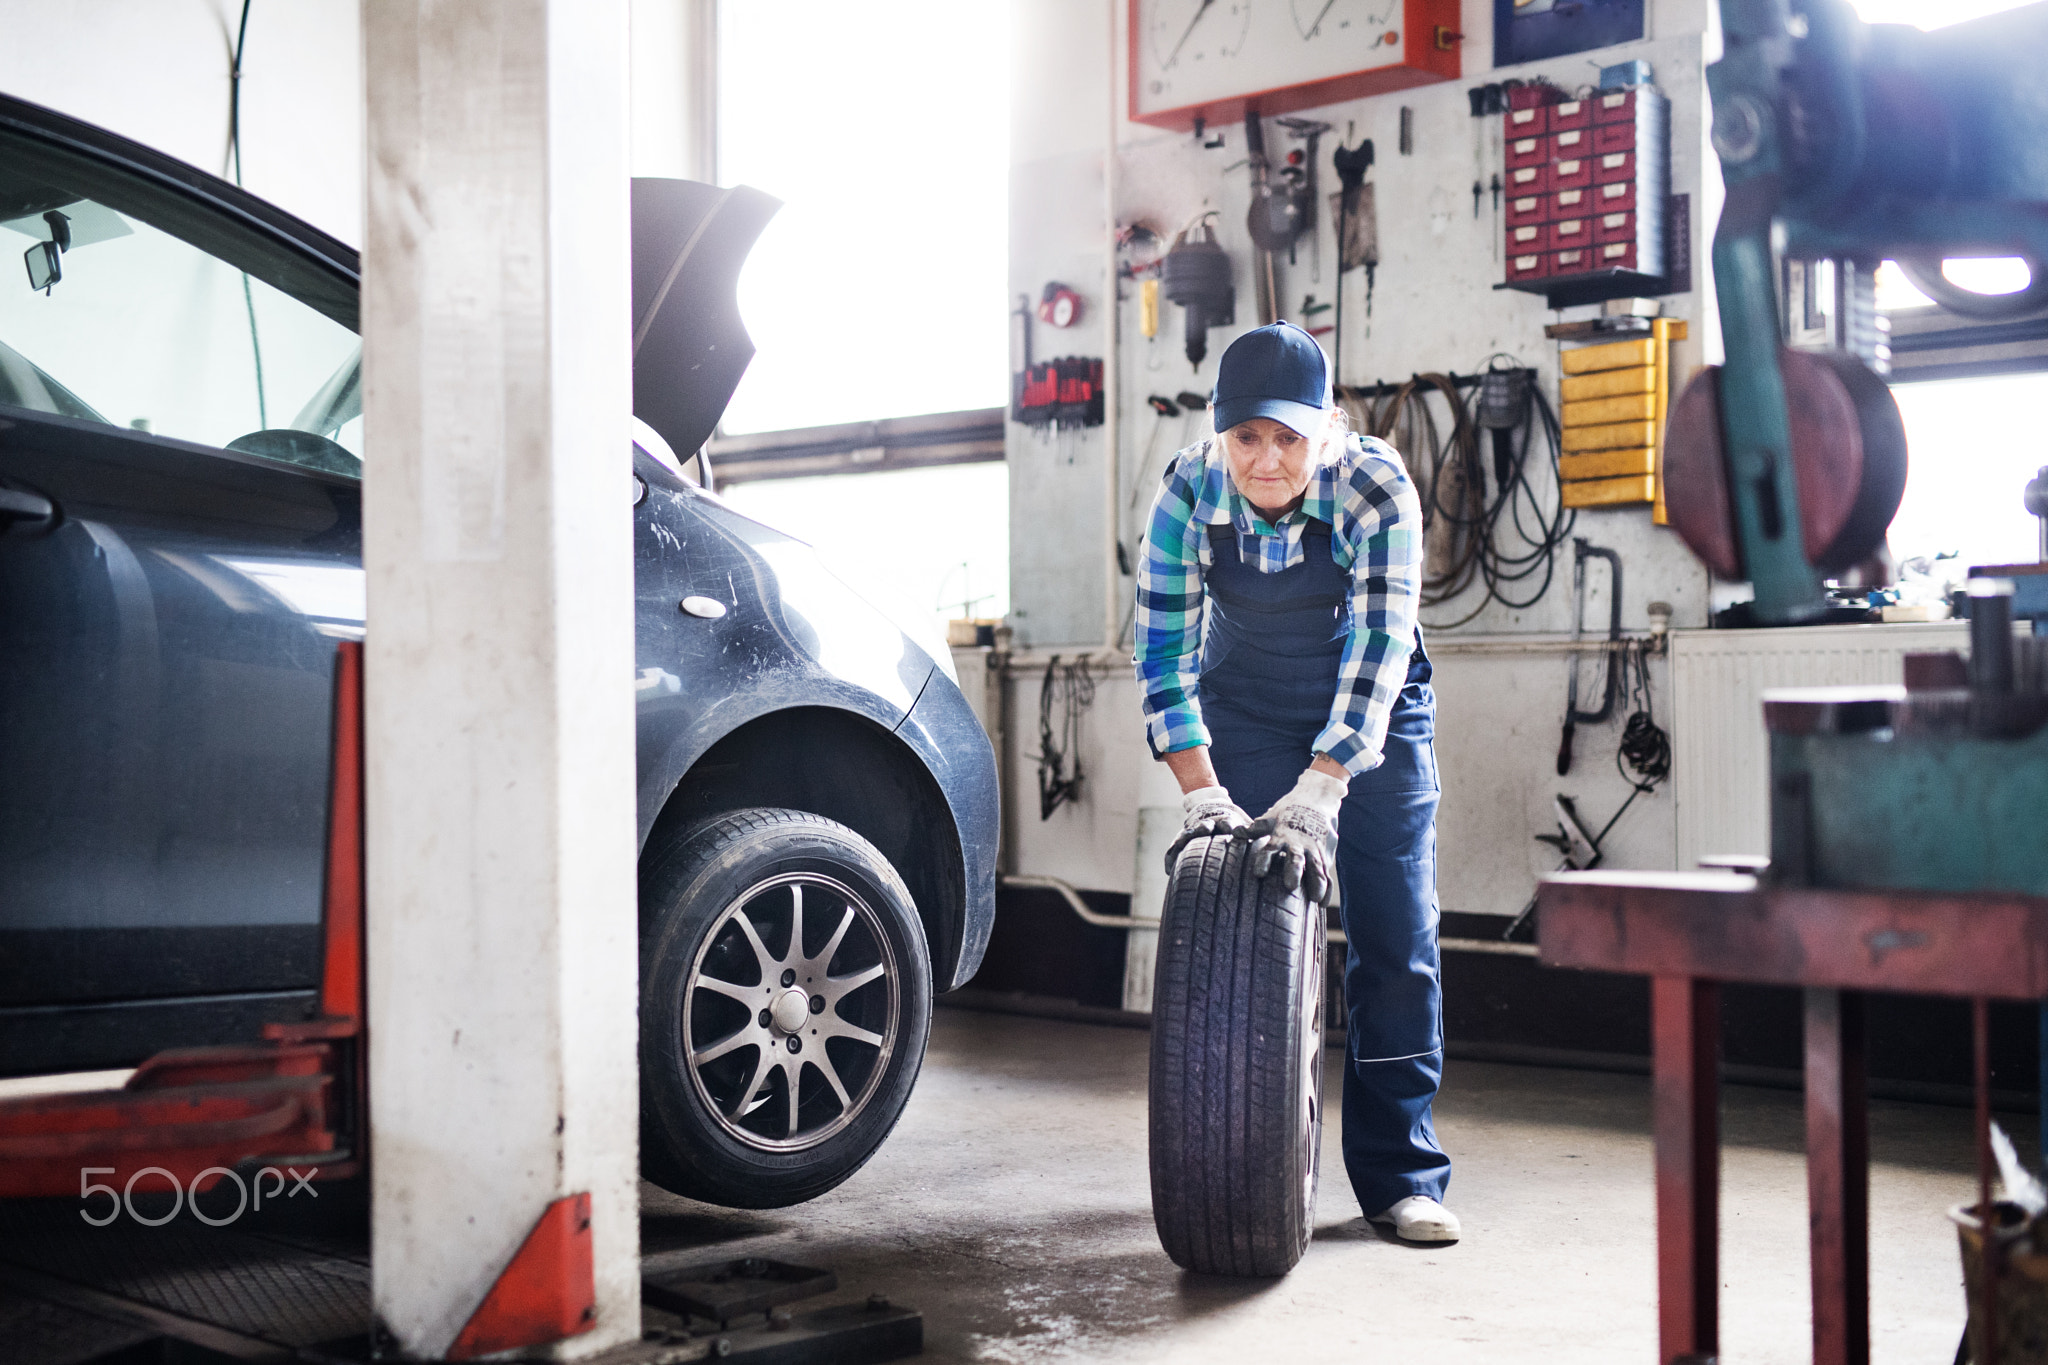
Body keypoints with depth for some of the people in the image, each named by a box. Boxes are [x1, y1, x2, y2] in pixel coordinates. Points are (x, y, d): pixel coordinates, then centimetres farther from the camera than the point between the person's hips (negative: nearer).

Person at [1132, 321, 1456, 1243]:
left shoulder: (1377, 490, -27)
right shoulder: (1188, 493, -21)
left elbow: (1377, 653, -33)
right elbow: (1163, 653, -18)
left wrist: (1316, 797, -43)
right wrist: (1202, 797, -28)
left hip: (1371, 720, -1)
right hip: (1245, 713, 2)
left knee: (1395, 941, -5)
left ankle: (1398, 1176, 3)